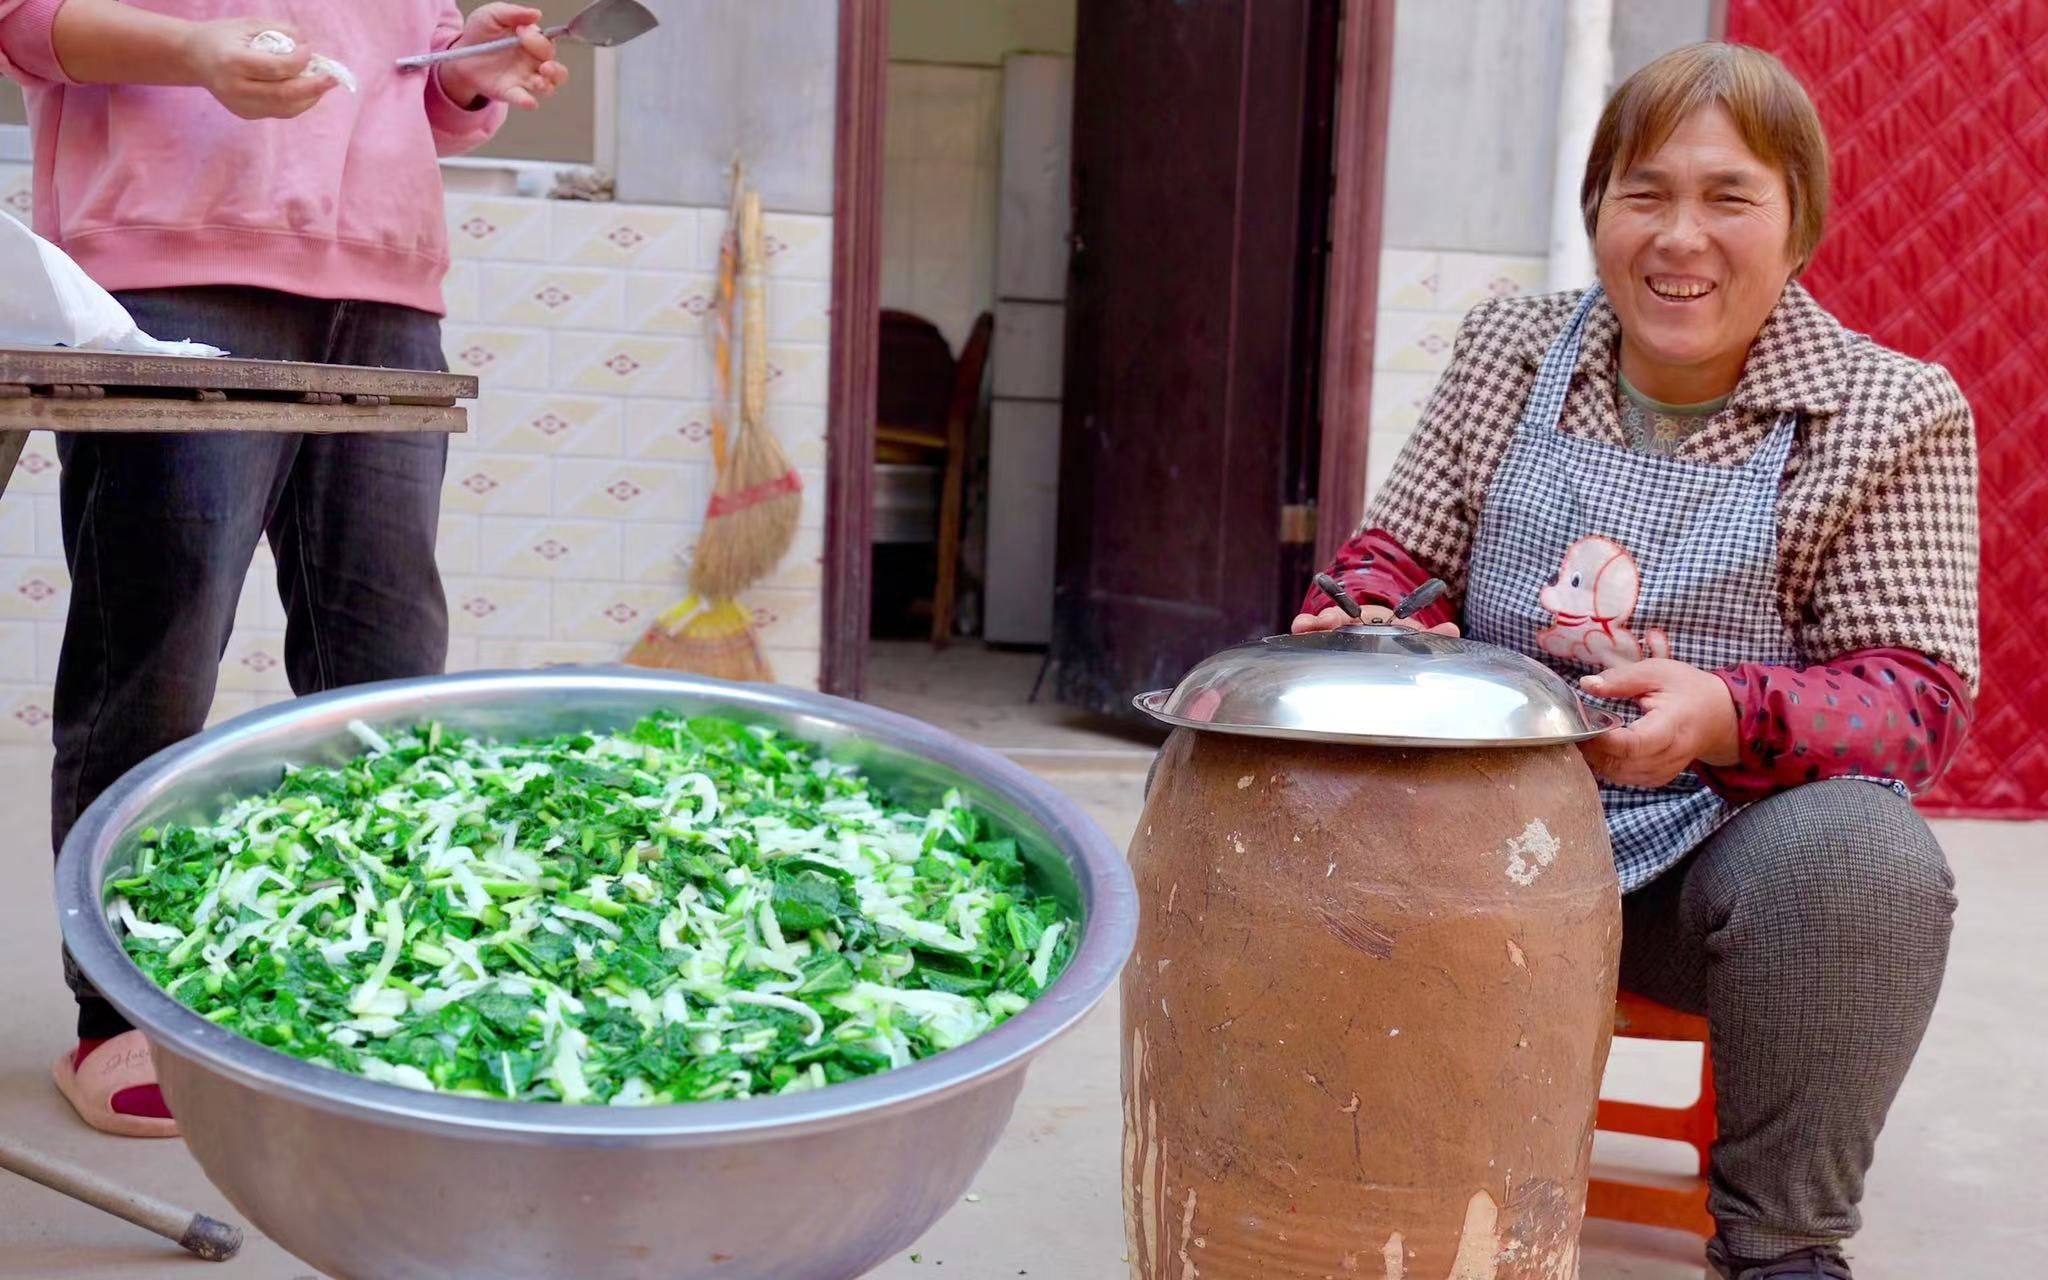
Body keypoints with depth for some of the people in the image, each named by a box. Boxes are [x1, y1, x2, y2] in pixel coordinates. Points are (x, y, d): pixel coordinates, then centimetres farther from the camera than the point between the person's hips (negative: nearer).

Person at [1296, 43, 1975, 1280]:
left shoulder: (1893, 413, -4)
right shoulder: (1506, 349, 5)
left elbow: (1917, 697, -10)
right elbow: (1405, 551, 10)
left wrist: (1726, 717, -31)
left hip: (1725, 844, -2)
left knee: (1860, 853, -34)